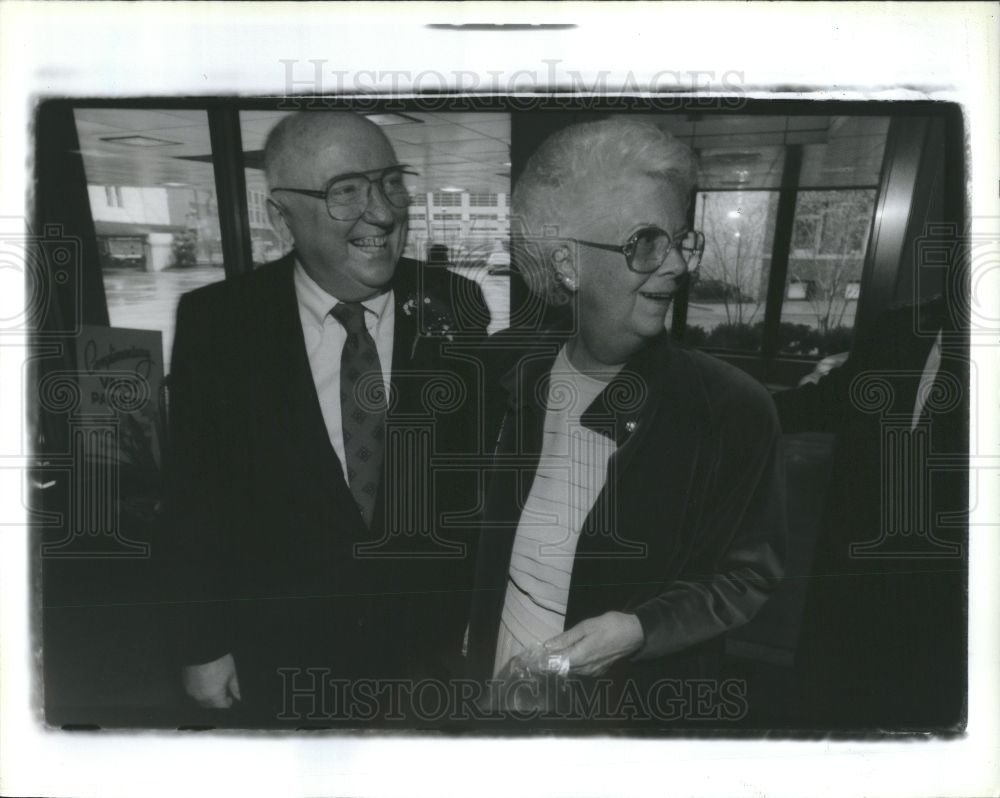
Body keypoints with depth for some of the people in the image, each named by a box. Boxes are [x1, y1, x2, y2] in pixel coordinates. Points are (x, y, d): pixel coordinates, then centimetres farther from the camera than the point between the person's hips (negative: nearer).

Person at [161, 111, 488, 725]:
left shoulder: (455, 308, -10)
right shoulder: (214, 322, -12)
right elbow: (194, 497, -6)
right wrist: (203, 646, -2)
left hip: (430, 647, 1)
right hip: (277, 659, -1)